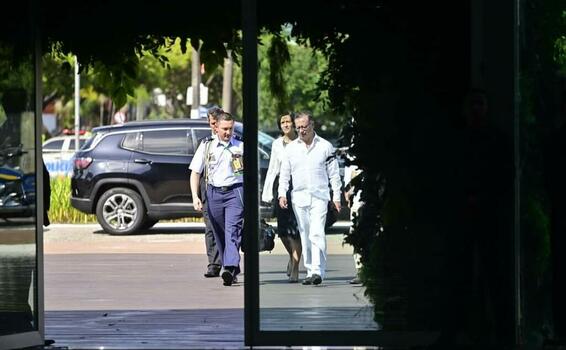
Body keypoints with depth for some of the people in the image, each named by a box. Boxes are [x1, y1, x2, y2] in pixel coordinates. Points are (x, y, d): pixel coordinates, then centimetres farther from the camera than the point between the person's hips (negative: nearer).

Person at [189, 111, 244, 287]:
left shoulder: (241, 146, 5)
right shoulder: (206, 146, 7)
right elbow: (195, 172, 8)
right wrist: (195, 197, -4)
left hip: (235, 191, -3)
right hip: (214, 193, 3)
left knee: (232, 231, -18)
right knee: (219, 234, 8)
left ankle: (229, 269, -29)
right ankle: (233, 270, 19)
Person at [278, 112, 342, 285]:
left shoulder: (325, 146, 4)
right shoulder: (291, 148, 10)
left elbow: (334, 173, 7)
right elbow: (284, 173, 12)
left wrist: (336, 196, 3)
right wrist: (282, 193, 0)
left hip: (319, 197, -3)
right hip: (299, 198, 3)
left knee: (317, 234, -17)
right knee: (305, 237, 5)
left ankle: (318, 271, -22)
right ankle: (310, 271, 11)